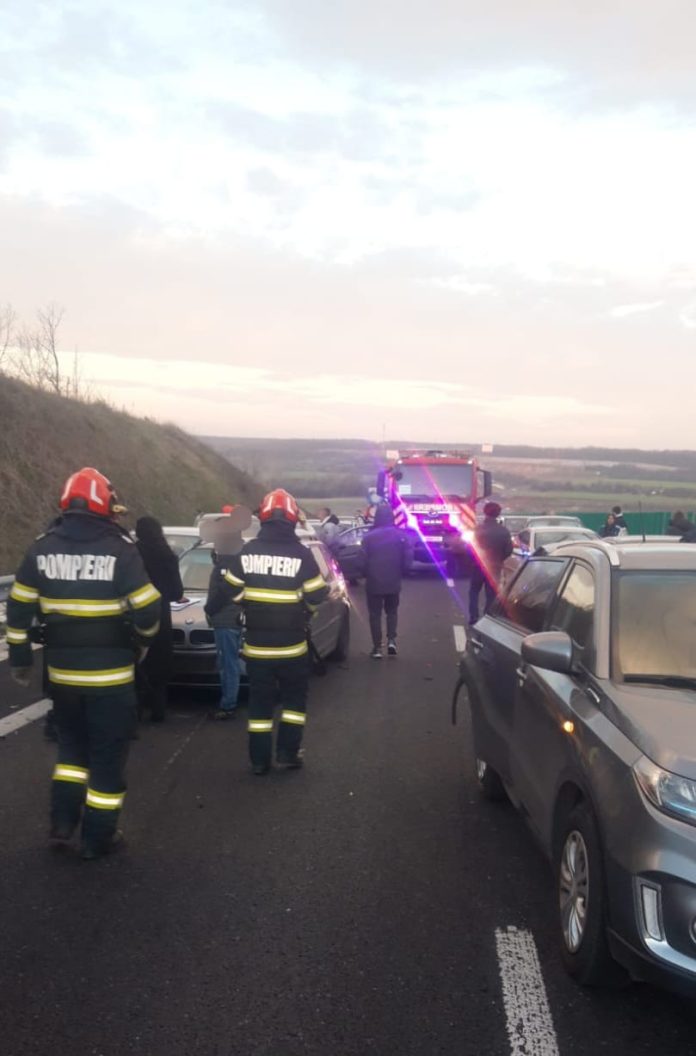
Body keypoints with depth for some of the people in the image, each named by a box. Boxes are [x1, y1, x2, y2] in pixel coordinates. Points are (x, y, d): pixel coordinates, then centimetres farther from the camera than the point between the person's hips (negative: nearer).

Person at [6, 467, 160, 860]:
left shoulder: (42, 548, 0)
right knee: (107, 755, 8)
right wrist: (142, 642, 7)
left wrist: (20, 657, 14)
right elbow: (148, 610, -14)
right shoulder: (120, 548, -12)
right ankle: (98, 838, 14)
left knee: (72, 745, 23)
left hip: (62, 672, 4)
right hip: (111, 674, -4)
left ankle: (63, 823, 21)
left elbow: (19, 609, 4)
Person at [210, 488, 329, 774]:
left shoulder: (246, 552, -5)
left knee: (259, 701, 11)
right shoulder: (301, 554, -11)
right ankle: (287, 751, 13)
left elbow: (230, 592, 1)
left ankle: (259, 759, 13)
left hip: (256, 643, 2)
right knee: (294, 697, 16)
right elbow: (317, 596, -7)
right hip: (291, 644, -2)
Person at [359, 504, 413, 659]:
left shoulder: (369, 537, -10)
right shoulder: (401, 536, -6)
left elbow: (363, 561, -9)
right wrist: (400, 574, 11)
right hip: (393, 582, 2)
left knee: (375, 614, 9)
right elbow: (408, 560, -7)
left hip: (374, 582, -2)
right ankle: (391, 640, 5)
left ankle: (377, 648, 8)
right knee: (392, 611, 21)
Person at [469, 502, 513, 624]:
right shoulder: (503, 531, -7)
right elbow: (509, 550, -3)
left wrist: (474, 558, 9)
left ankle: (473, 618, 7)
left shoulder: (478, 529, -12)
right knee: (491, 595, 10)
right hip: (495, 567, 1)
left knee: (474, 592, 14)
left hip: (479, 565, -1)